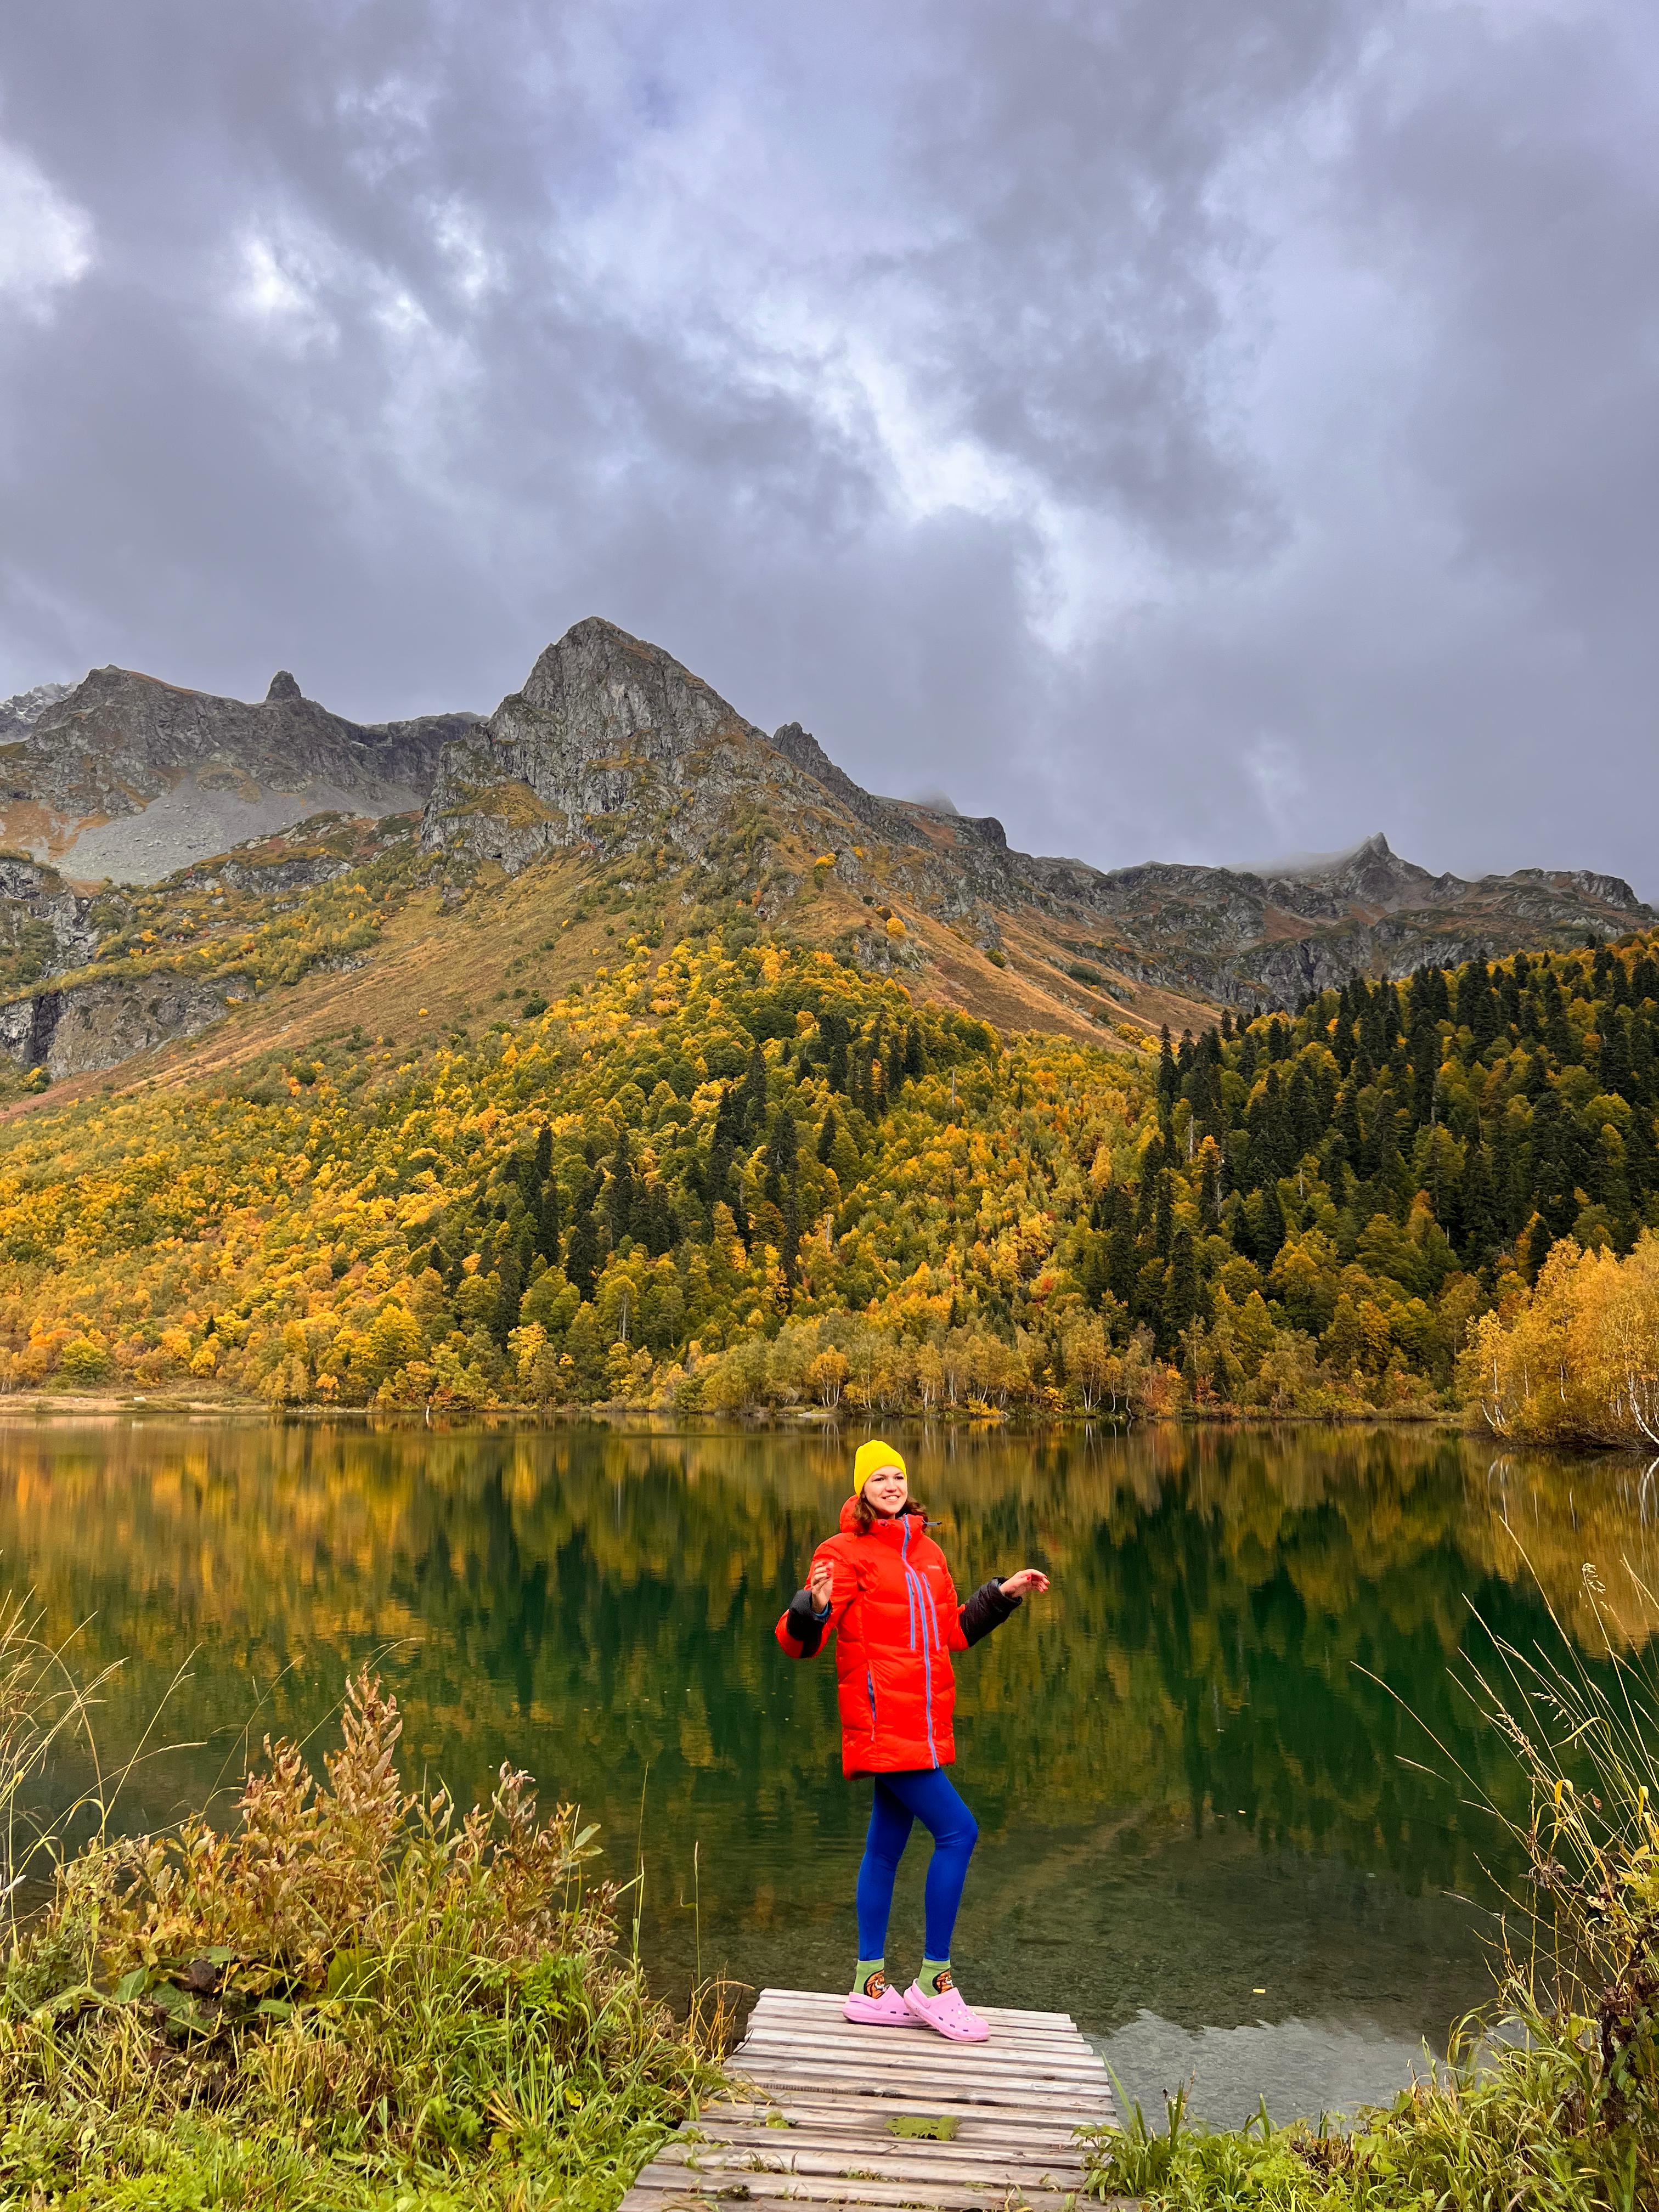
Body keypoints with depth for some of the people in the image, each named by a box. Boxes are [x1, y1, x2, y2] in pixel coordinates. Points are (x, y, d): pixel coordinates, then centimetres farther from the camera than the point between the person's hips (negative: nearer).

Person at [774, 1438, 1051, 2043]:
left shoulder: (927, 1552, 13)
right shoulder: (844, 1553, -9)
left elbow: (952, 1632, 22)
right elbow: (798, 1642, -15)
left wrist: (1003, 1595, 20)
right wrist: (814, 1608, -36)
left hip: (922, 1724, 7)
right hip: (881, 1721, -7)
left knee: (886, 1849, 14)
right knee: (957, 1830, -12)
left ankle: (871, 1987, 24)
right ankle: (933, 1980, 0)